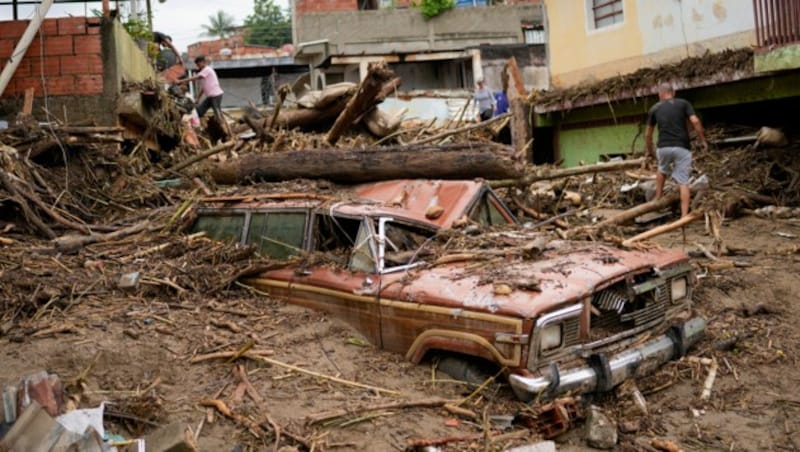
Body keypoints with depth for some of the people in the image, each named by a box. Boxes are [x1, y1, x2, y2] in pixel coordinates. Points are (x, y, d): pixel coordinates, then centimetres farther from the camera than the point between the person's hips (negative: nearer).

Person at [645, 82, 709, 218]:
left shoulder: (654, 109, 13)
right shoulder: (683, 103, 9)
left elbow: (648, 134, 17)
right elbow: (695, 122, -6)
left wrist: (649, 151, 31)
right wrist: (703, 140, 5)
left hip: (663, 147, 1)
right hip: (682, 148, -1)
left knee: (662, 171, 32)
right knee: (683, 182, 2)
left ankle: (658, 200, 31)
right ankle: (684, 215, -4)